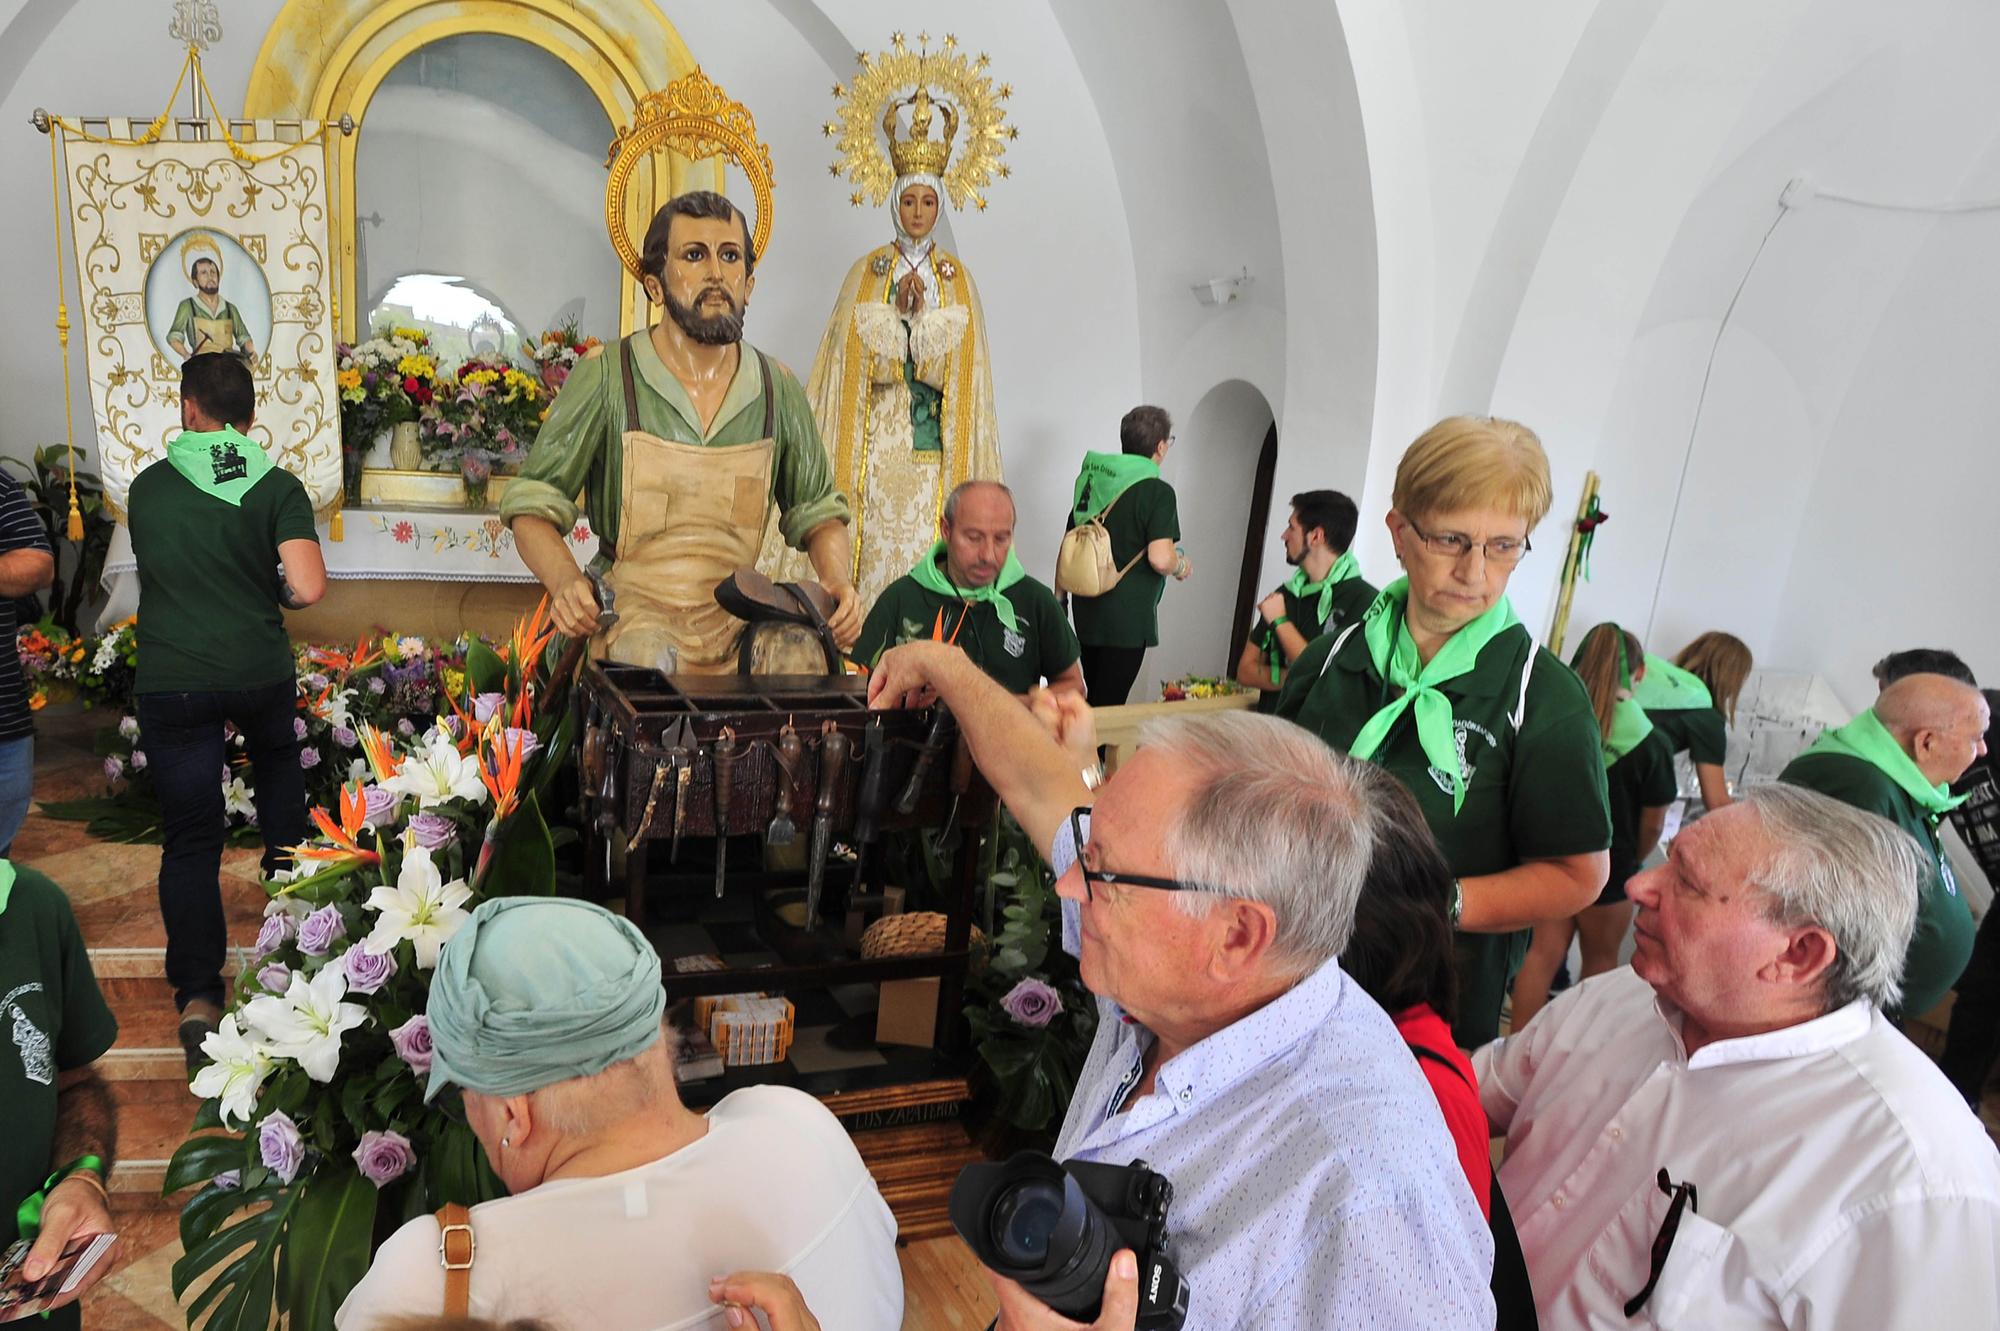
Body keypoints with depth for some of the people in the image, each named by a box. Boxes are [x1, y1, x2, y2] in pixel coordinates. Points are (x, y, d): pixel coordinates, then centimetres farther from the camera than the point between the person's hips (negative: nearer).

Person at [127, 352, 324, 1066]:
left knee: (188, 837, 3)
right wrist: (269, 592, 5)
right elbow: (307, 587, -16)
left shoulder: (147, 486, 2)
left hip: (169, 681, 0)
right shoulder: (277, 486, -5)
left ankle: (197, 995, -4)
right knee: (278, 765, 32)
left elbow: (155, 569, 17)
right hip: (261, 673, 0)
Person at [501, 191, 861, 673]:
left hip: (735, 631, 4)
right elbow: (532, 507, 1)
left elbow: (817, 514, 17)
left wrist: (839, 584, -4)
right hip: (627, 623, -4)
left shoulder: (778, 389, 6)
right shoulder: (605, 376, -3)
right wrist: (566, 581, -20)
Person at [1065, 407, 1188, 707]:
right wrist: (1182, 567, 0)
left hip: (1086, 609, 7)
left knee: (1096, 699, 18)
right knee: (1108, 706, 0)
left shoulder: (1091, 478, 8)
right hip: (1126, 617, -7)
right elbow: (1160, 558, -21)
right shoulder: (1157, 492, -13)